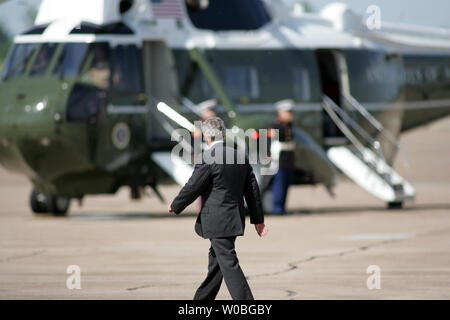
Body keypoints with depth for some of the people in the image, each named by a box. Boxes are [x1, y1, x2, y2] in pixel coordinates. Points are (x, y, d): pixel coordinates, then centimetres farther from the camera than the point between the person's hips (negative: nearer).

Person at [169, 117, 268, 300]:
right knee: (216, 261, 20)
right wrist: (258, 219, 16)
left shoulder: (208, 158, -15)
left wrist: (175, 206, 5)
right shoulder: (239, 156, 8)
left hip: (217, 221, -8)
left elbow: (192, 187, -12)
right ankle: (202, 300, 34)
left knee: (229, 264, -8)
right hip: (235, 219, 8)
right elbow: (252, 188, 11)